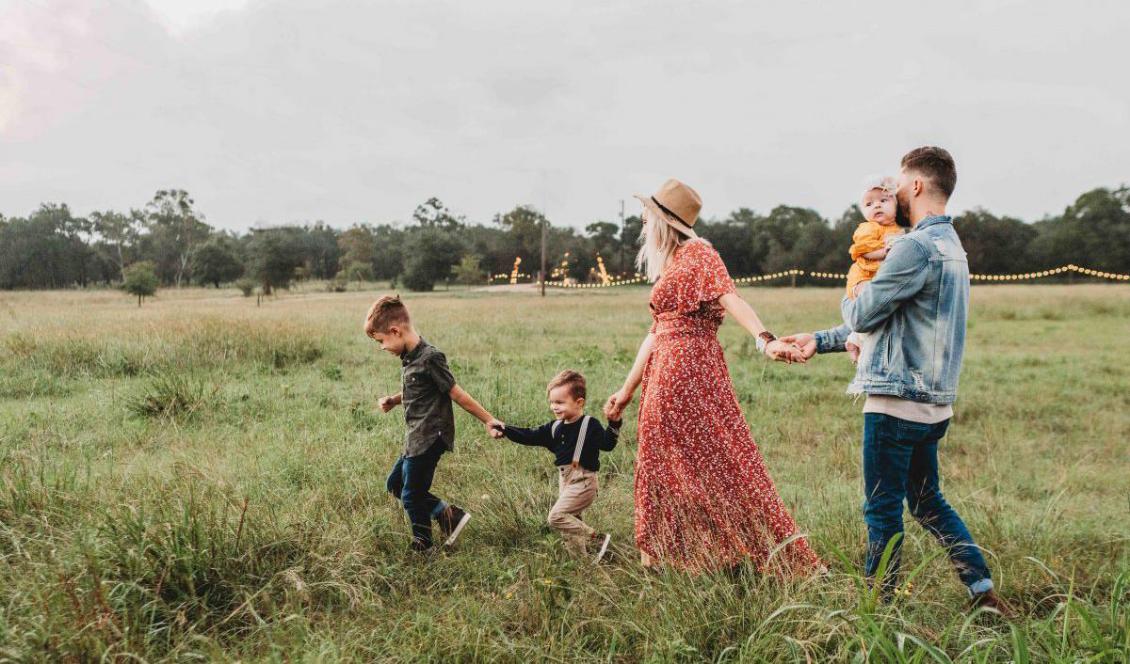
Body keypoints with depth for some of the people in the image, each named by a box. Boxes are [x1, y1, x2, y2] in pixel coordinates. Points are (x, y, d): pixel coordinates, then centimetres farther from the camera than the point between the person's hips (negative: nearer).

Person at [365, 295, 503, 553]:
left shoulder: (430, 358, -21)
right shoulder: (408, 357, 7)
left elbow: (457, 394, -16)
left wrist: (489, 420, -13)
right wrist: (393, 401, 5)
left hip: (430, 439, -10)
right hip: (416, 439, 10)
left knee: (411, 495, 2)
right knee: (395, 484, 19)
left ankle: (422, 545, 24)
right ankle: (448, 514, 18)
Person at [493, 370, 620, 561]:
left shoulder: (590, 425, -12)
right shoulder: (555, 427, 9)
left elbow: (607, 444, -22)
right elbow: (530, 436, 10)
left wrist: (614, 423, -36)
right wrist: (505, 429, 2)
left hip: (583, 481, -8)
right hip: (565, 480, 8)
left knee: (556, 516, -16)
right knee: (571, 521, 13)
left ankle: (598, 539, -9)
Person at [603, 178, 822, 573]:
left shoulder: (696, 252, -6)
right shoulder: (667, 265, 19)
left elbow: (729, 297, -22)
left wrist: (765, 339, -39)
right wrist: (627, 390, 22)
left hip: (689, 370, -9)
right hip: (664, 375, 9)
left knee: (715, 460, -5)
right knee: (664, 463, 12)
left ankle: (773, 554, 4)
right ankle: (664, 554, 22)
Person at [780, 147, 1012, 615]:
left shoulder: (916, 247, -18)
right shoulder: (951, 246, 16)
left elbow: (862, 316, -13)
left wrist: (852, 298, 12)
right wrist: (820, 341, 20)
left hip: (897, 401, -9)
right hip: (932, 403, 9)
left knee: (882, 510, 2)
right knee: (928, 502, 20)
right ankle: (984, 592, 21)